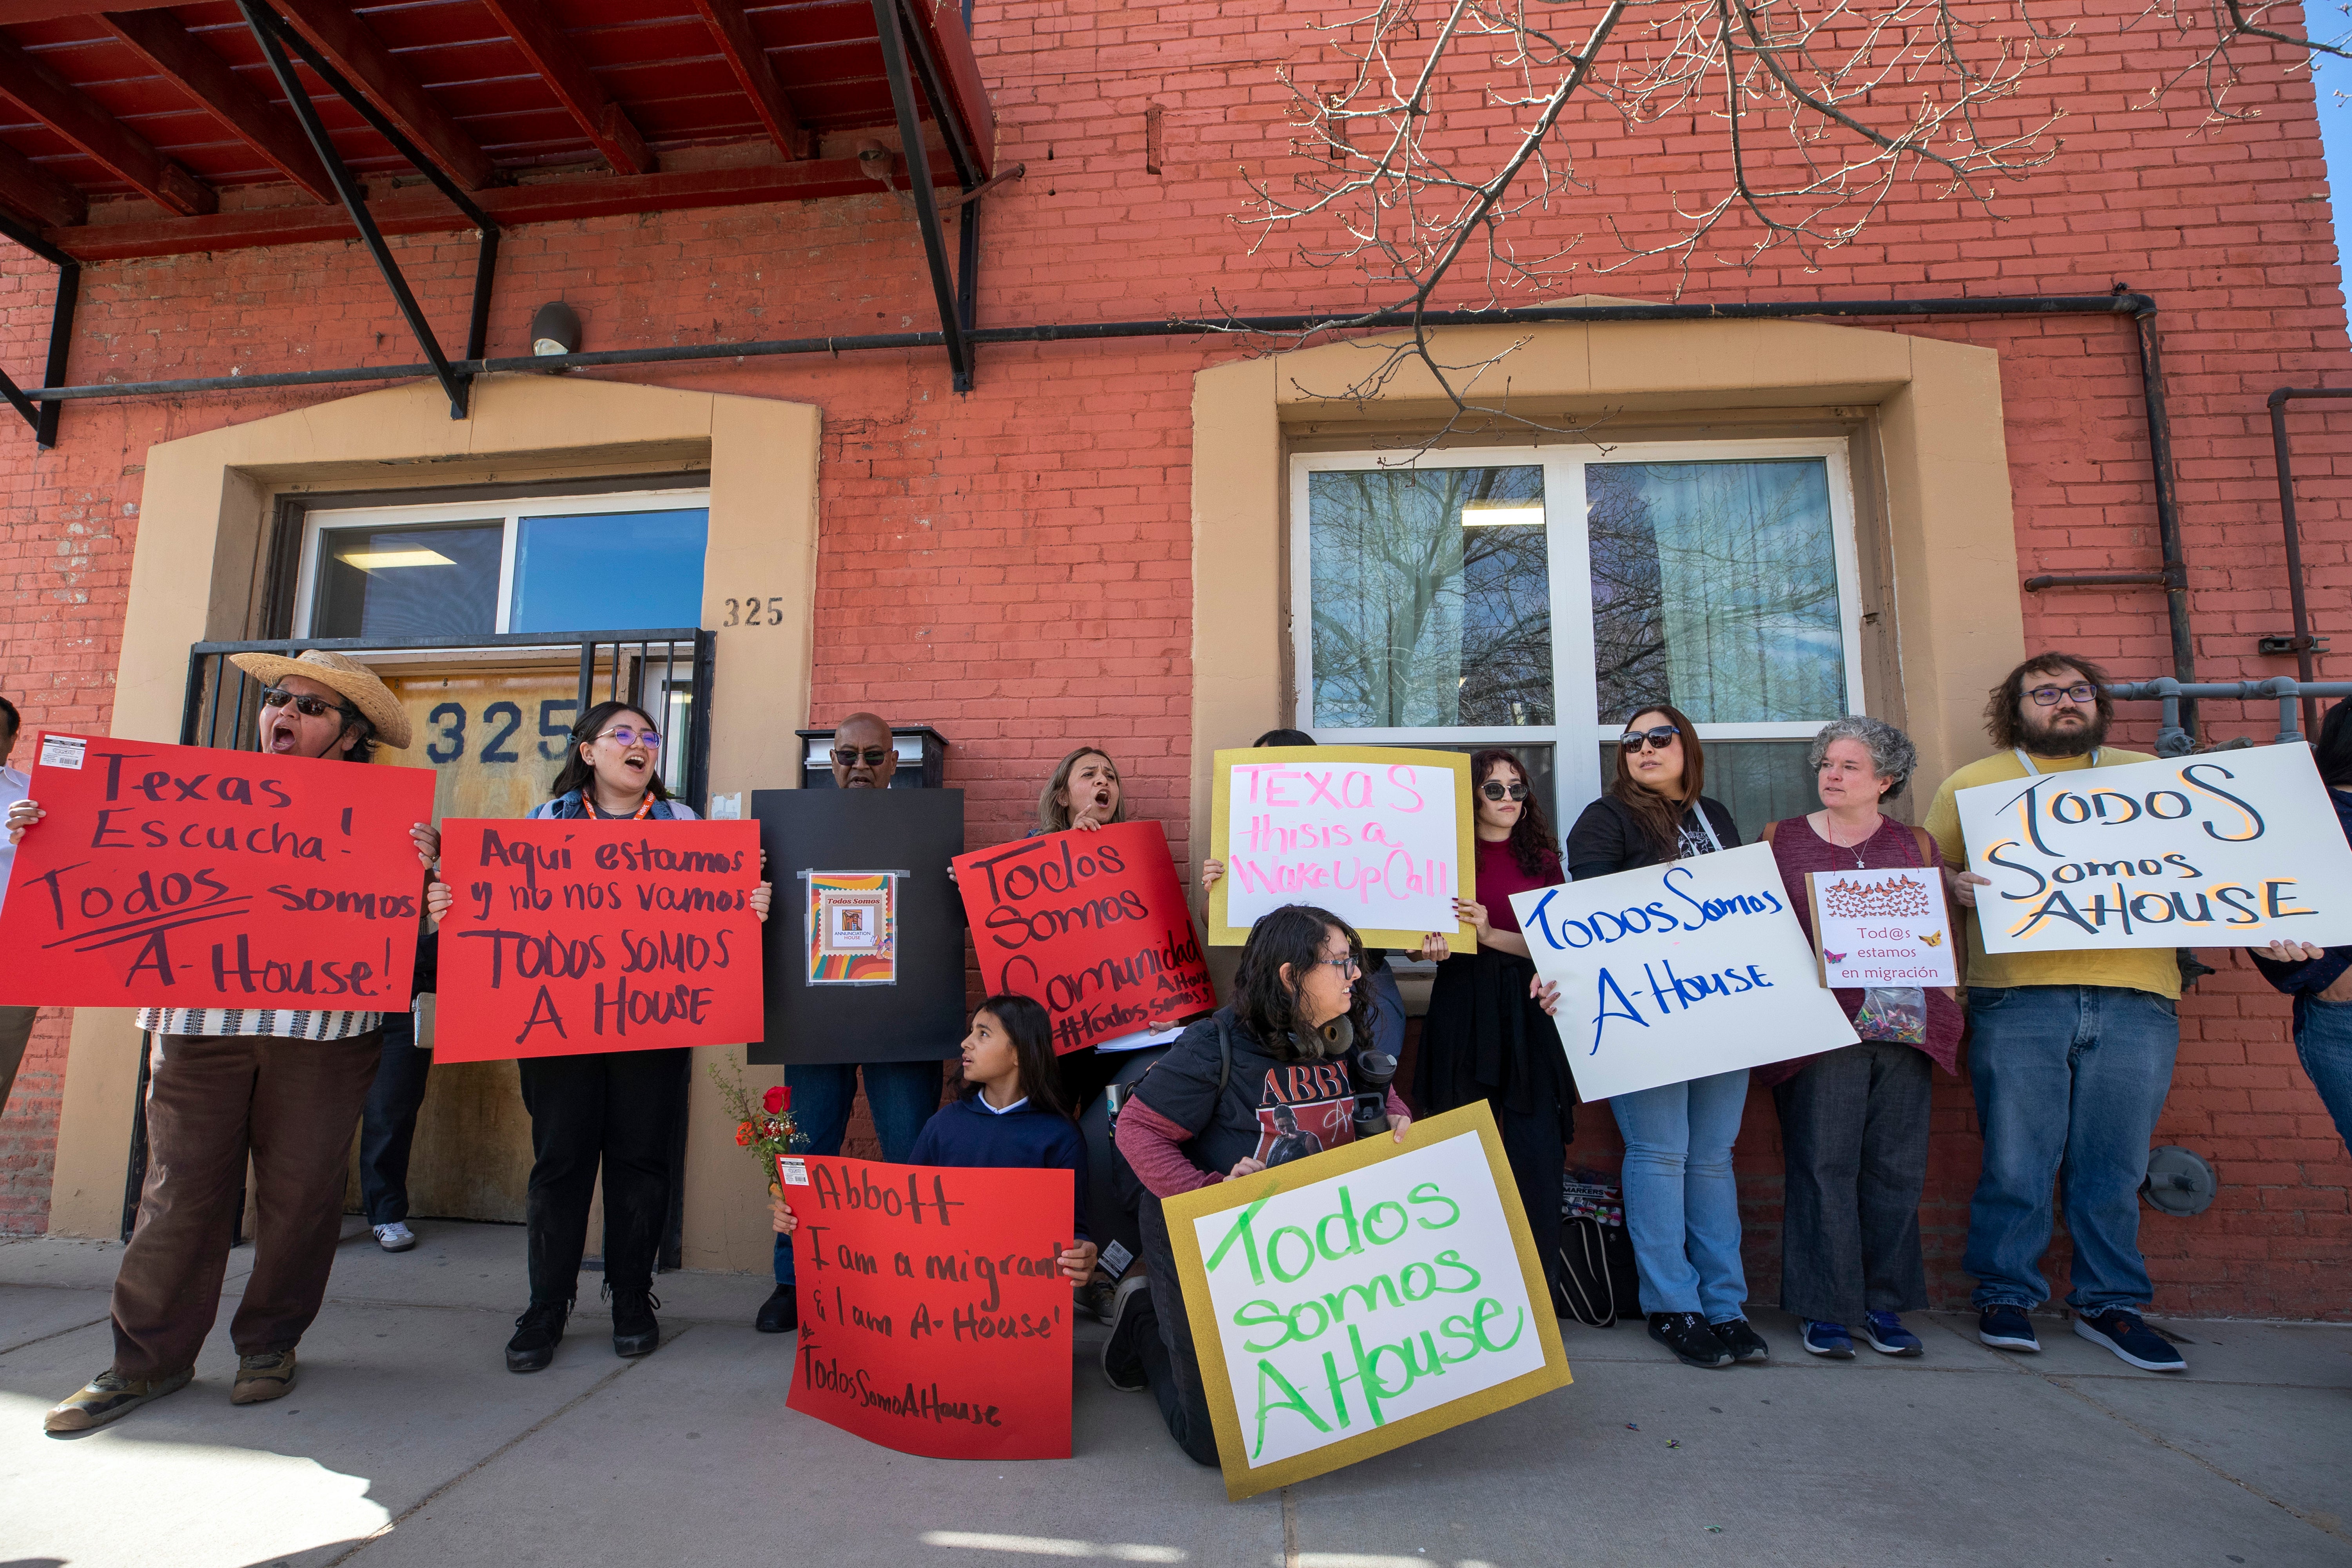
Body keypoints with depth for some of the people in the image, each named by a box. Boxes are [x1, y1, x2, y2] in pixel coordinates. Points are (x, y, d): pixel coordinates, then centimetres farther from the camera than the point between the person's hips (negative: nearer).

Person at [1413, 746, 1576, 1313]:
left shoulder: (1542, 859, 10)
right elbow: (1422, 936, 10)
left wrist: (1493, 935, -14)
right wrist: (1430, 946, -13)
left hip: (1528, 1015, 1)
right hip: (1462, 1011, -1)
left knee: (1538, 1153, -4)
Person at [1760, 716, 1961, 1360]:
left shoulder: (1916, 846, 14)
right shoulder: (1782, 840, 8)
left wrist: (1942, 1011, 2)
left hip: (1903, 1028, 2)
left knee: (1895, 1167, 5)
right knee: (1823, 1164, -3)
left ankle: (1884, 1304, 18)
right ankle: (1825, 1308, 6)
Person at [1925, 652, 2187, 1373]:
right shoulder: (1974, 782, 11)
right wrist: (1955, 884, -13)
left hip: (2136, 996, 3)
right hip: (2019, 996, -2)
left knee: (2115, 1165, 6)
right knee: (2017, 1160, -1)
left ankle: (2109, 1303, 21)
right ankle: (2005, 1296, 13)